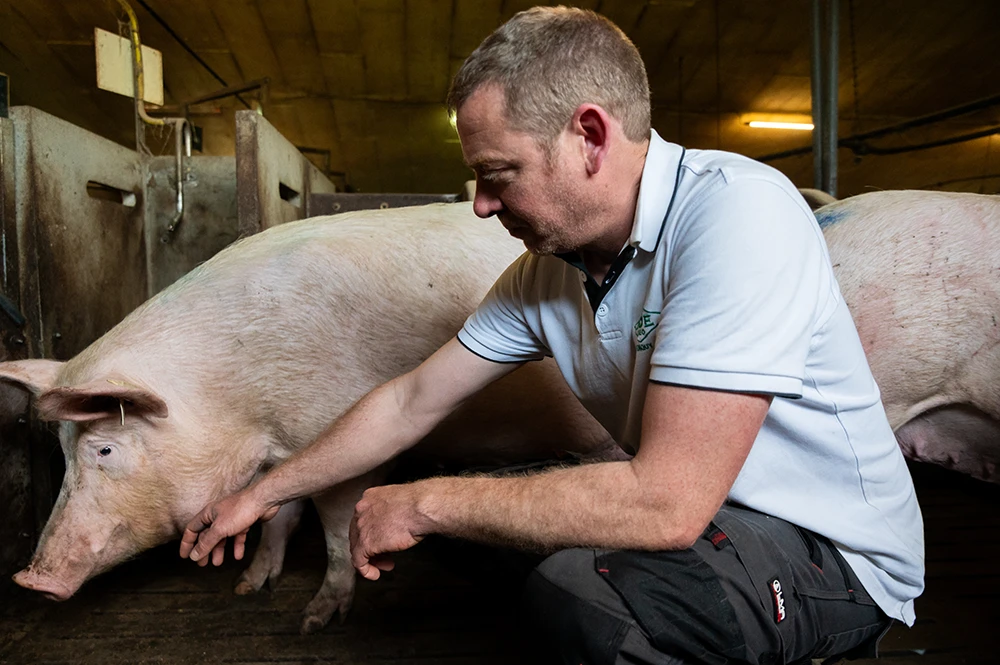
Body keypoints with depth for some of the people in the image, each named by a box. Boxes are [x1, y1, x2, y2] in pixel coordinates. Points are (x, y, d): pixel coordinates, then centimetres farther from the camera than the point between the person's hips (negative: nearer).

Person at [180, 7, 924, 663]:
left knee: (575, 592, -32)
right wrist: (263, 494, 10)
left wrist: (427, 505, -22)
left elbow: (667, 503, -33)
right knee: (460, 511, 3)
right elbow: (412, 404, 4)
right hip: (696, 519, 7)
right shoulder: (544, 270, -3)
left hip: (831, 548, -6)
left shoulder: (737, 213, -27)